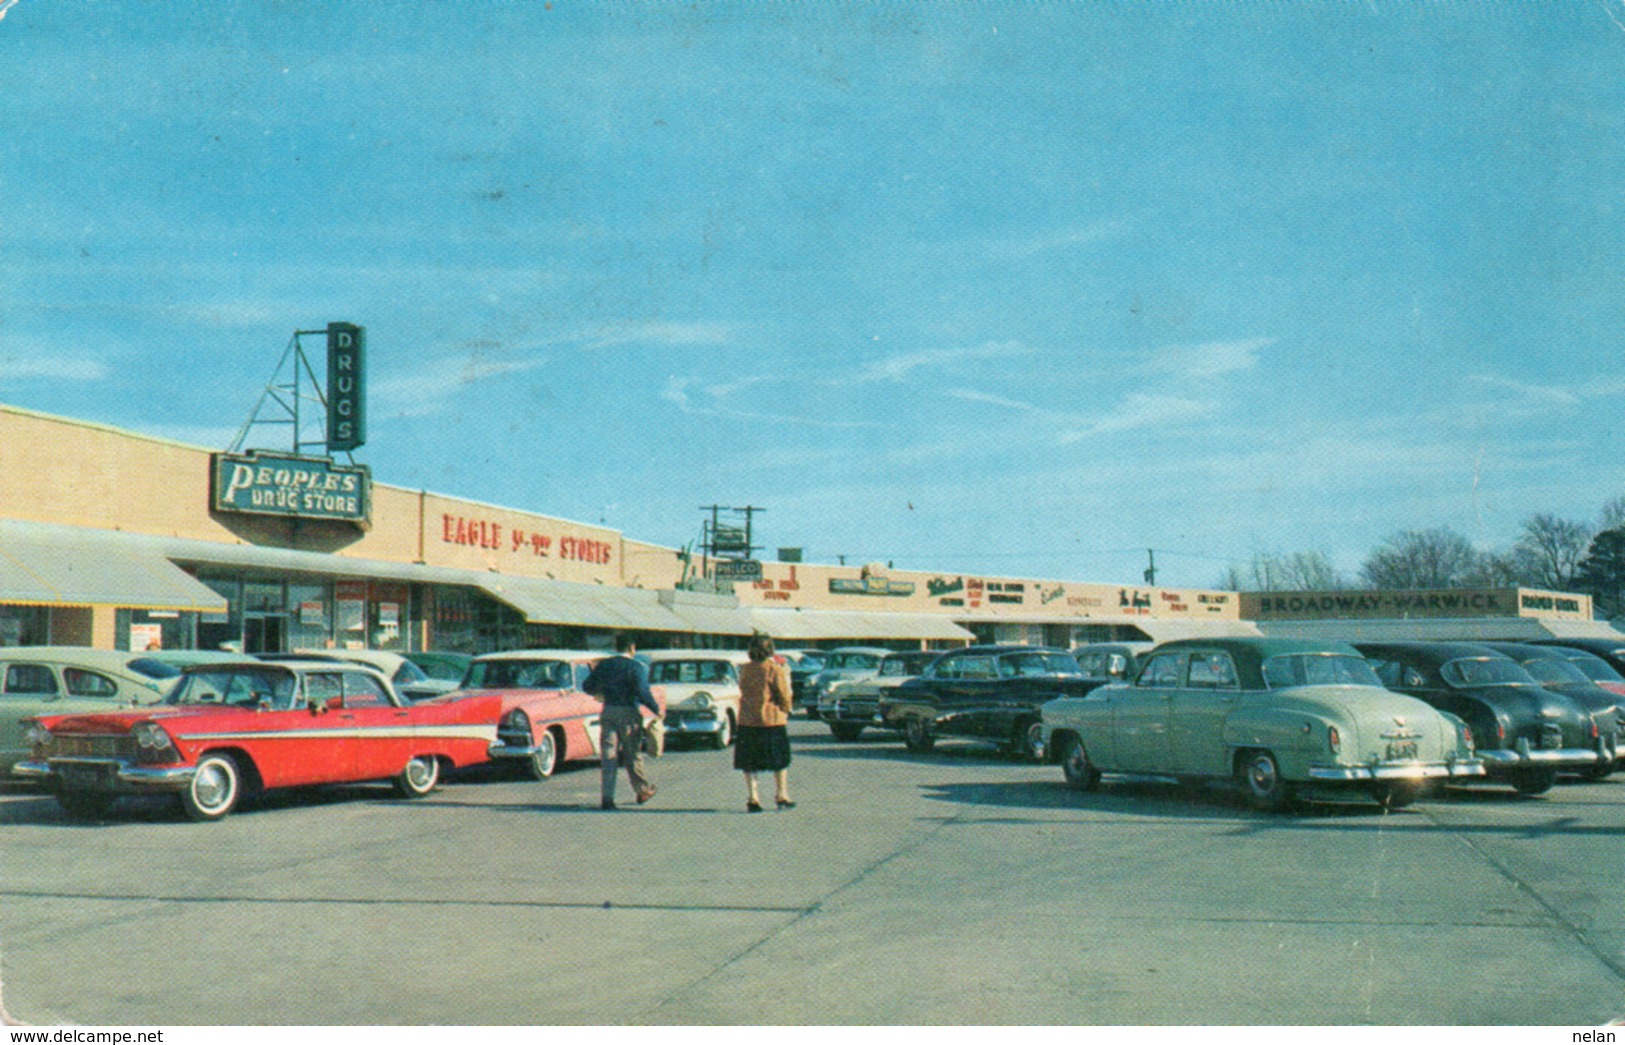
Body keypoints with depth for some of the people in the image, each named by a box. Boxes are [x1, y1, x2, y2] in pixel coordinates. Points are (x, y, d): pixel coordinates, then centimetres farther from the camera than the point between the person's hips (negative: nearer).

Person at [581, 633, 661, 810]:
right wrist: (656, 709, -10)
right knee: (632, 755, 11)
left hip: (608, 712, 3)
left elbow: (587, 686, 11)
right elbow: (642, 692, -18)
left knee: (607, 756, 3)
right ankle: (642, 791, 27)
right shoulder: (637, 667, -7)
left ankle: (606, 797, -5)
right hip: (629, 713, -3)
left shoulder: (603, 665, 8)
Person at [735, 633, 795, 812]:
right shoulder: (775, 670, -9)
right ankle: (782, 797, 12)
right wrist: (785, 711, 9)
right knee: (780, 762, 9)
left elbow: (743, 692, 13)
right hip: (772, 720, -4)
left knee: (749, 764, 9)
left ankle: (752, 799, 5)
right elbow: (784, 696, -7)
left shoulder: (745, 670, 5)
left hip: (747, 722, 4)